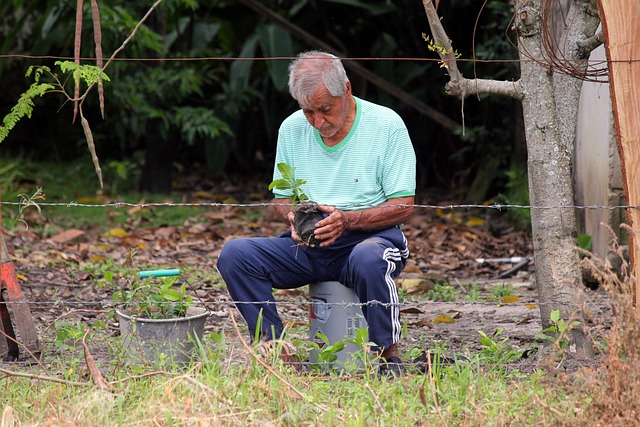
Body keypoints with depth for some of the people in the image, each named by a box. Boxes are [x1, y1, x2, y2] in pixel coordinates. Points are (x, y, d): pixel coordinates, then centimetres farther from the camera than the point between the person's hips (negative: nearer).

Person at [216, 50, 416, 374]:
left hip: (370, 237, -4)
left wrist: (347, 219, -23)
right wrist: (294, 217, -10)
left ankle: (389, 355, -22)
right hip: (307, 244, 5)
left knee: (368, 259, -41)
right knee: (235, 254, -19)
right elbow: (281, 198, 15)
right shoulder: (292, 129, 8)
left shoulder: (386, 125, -6)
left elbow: (403, 206, -8)